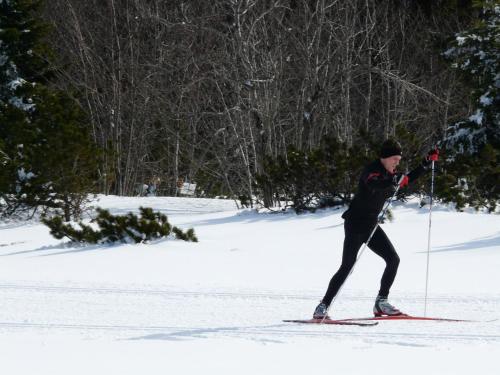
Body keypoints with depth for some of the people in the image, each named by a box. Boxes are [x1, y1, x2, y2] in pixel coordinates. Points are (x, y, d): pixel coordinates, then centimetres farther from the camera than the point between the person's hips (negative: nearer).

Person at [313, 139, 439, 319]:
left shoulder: (389, 175, 10)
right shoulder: (372, 170, -16)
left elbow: (409, 179, 25)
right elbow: (374, 184, -39)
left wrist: (427, 162, 17)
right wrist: (396, 180, -49)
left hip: (371, 225, 9)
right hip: (355, 223, -9)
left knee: (393, 259, -1)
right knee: (347, 266, -13)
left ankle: (381, 302, 6)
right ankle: (323, 307, -8)